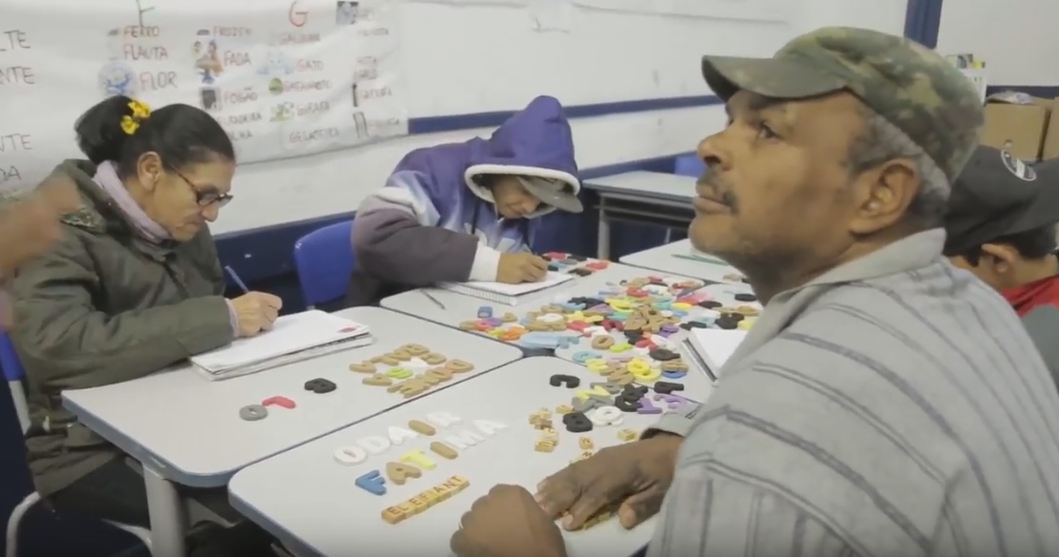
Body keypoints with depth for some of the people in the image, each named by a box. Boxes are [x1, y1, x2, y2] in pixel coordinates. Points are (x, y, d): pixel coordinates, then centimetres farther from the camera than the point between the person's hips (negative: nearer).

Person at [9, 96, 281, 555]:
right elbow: (58, 348, -29)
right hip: (92, 448, -6)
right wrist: (221, 319, -29)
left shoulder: (181, 225, 5)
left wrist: (242, 319, -9)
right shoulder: (59, 229, -15)